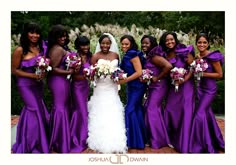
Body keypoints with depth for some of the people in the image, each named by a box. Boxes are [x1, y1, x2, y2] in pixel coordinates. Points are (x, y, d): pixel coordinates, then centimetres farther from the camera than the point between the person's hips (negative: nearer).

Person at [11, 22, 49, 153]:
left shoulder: (41, 47, 0)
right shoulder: (20, 50, -16)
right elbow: (14, 70, -12)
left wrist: (44, 73, -7)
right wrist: (32, 75, -18)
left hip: (38, 84, 5)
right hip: (25, 84, -5)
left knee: (31, 109, 14)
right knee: (35, 110, -1)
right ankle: (33, 144, 20)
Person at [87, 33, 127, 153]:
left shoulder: (116, 55, 6)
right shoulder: (96, 56, -5)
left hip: (112, 89, 3)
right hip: (100, 90, -3)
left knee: (113, 116, 6)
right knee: (100, 116, 3)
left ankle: (114, 142, 19)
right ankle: (101, 143, 16)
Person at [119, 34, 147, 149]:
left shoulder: (132, 54, -14)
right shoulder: (127, 55, 13)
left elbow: (139, 72, -20)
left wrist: (125, 80, -18)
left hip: (137, 86, -9)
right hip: (132, 86, 9)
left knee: (130, 110, -8)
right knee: (137, 109, 14)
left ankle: (135, 141, 4)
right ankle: (141, 138, 26)